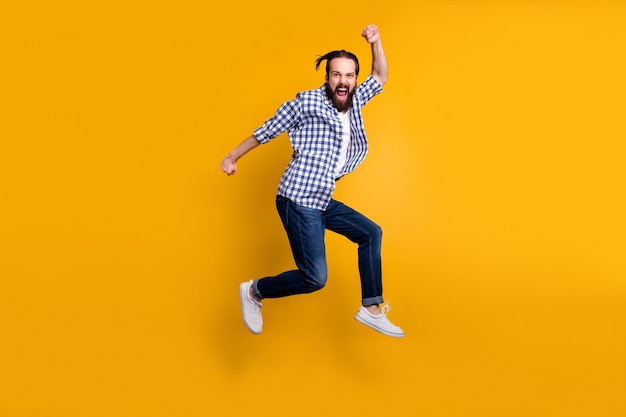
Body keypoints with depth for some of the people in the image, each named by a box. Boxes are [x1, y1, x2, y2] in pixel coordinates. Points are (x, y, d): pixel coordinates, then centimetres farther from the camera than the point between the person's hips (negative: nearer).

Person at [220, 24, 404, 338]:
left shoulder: (353, 101, 11)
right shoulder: (307, 102, -9)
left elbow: (380, 77, 24)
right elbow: (267, 131, -1)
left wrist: (375, 42, 9)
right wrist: (233, 157, 7)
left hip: (323, 201, 9)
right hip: (299, 201, -8)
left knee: (371, 233, 13)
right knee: (314, 278, -11)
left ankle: (371, 309, 19)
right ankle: (253, 291, 12)